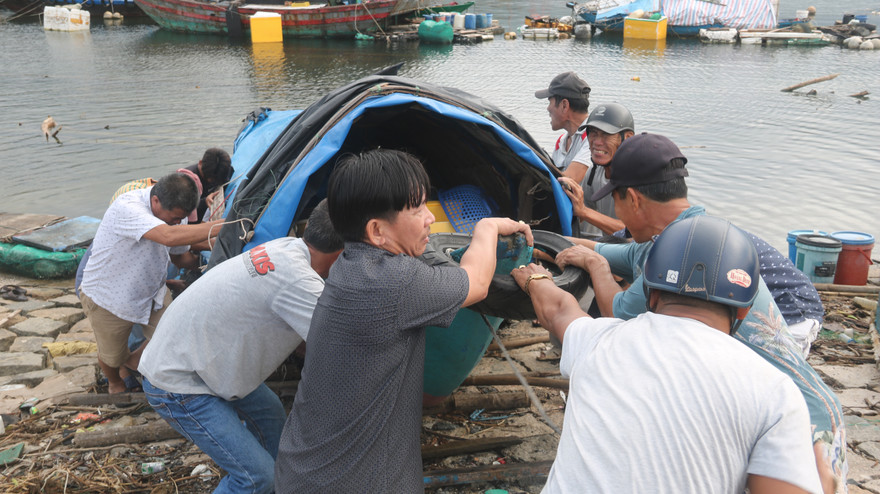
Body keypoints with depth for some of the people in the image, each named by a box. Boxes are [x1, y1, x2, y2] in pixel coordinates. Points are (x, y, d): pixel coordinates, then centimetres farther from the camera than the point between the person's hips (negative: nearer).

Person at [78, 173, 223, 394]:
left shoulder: (174, 211, -11)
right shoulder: (127, 208, -35)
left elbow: (179, 256, 4)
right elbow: (168, 236, -52)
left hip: (151, 291, 5)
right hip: (108, 297, -5)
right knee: (112, 357, 9)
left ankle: (134, 361, 29)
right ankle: (114, 381, 48)